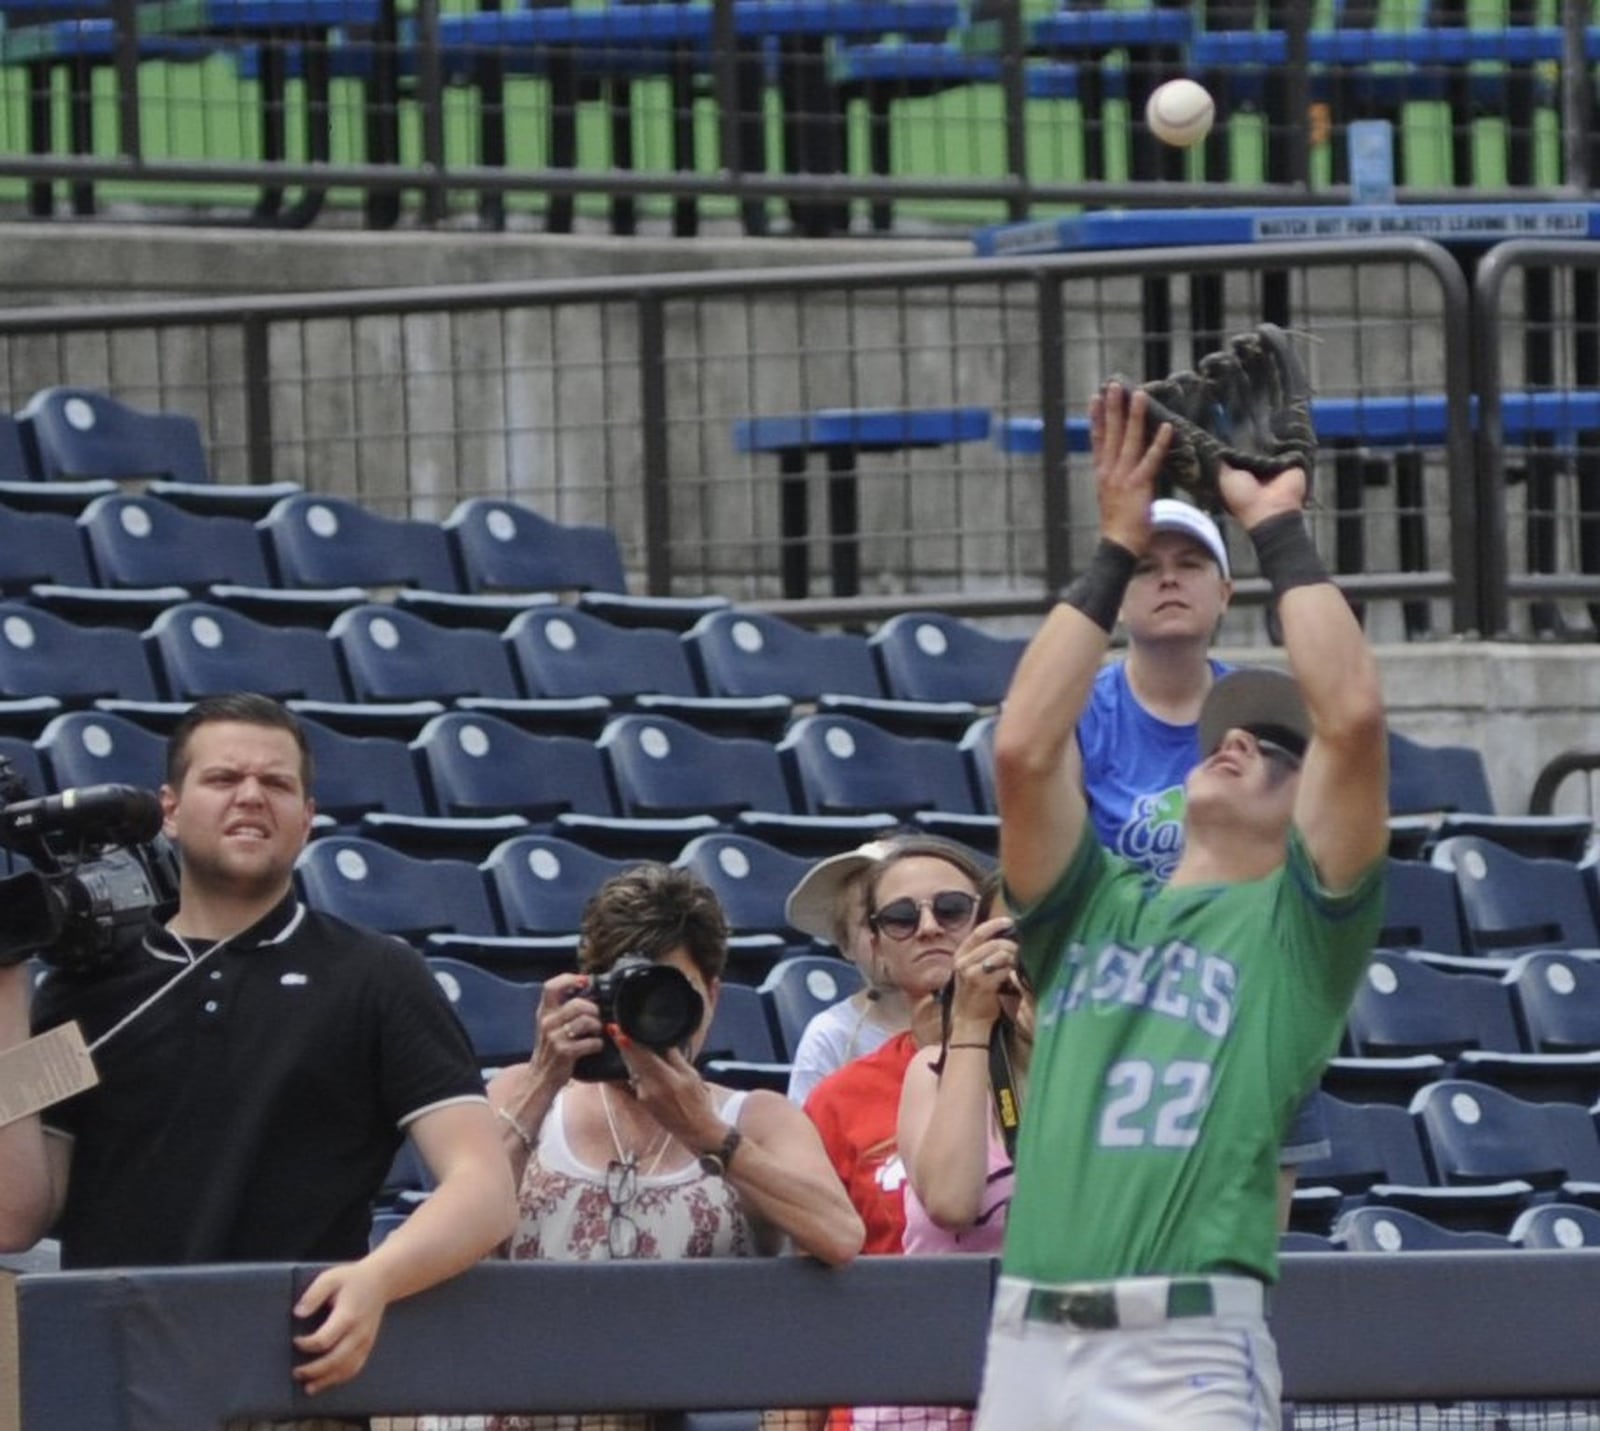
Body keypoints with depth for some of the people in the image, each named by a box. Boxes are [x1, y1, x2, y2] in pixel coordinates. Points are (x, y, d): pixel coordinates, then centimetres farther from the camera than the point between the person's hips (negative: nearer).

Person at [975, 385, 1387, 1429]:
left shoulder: (1299, 923, 10)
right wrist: (1115, 554, 10)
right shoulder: (1094, 906, 20)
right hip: (1028, 1339, 4)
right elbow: (1023, 750, 4)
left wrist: (1281, 533, 6)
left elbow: (1352, 718, -4)